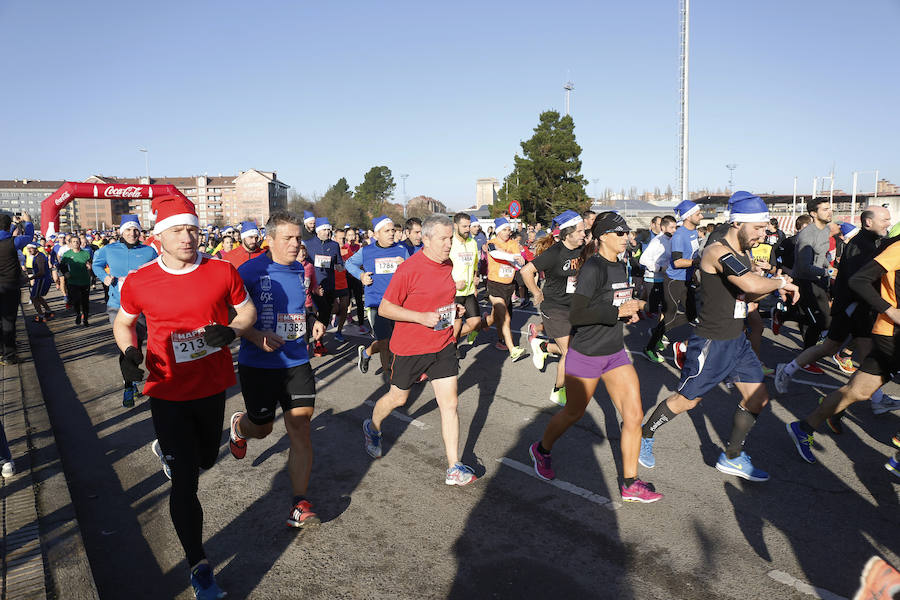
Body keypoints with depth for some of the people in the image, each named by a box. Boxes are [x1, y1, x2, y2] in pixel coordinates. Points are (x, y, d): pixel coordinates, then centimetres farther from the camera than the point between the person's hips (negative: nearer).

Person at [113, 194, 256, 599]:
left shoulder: (222, 272, -10)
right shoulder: (139, 281, -10)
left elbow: (247, 310, 5)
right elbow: (123, 323, 8)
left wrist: (231, 331, -17)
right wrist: (129, 352, -12)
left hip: (213, 386, 3)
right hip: (168, 390, -2)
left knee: (205, 459, 24)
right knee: (185, 482, -1)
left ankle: (165, 450, 61)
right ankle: (198, 566, 17)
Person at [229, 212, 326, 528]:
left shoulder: (300, 271, 7)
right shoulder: (250, 271, -11)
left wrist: (313, 323, 9)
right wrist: (257, 337, -23)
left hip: (296, 362, 4)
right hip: (258, 364, -3)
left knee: (300, 427, -4)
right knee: (262, 428, 13)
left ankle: (300, 504, 3)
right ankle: (239, 426, 52)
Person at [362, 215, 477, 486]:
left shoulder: (448, 265, 4)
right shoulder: (409, 269, -19)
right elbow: (384, 308, -17)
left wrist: (453, 309, 3)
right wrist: (421, 317, -25)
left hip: (442, 345, 5)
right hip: (410, 347, -5)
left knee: (450, 403, 0)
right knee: (398, 397, 14)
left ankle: (454, 468, 8)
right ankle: (372, 428, 47)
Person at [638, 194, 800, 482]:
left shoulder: (743, 254, 10)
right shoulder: (718, 251, -22)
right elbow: (752, 284, -36)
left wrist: (776, 287, -1)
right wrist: (779, 282, -15)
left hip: (737, 340, 9)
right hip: (711, 343, -9)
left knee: (758, 398, 9)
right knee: (687, 400, 4)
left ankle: (731, 457, 25)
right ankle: (644, 435, 27)